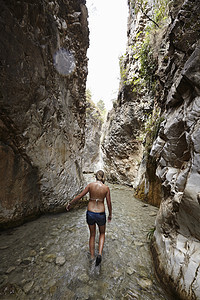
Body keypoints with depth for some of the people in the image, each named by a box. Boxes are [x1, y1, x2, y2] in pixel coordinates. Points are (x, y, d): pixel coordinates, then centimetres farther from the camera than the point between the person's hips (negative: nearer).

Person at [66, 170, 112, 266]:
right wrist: (110, 215, 12)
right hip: (101, 214, -1)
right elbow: (109, 203, -5)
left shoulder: (90, 185, -9)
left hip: (90, 213, 1)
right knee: (102, 233, 29)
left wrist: (70, 203, 9)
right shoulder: (106, 188, -10)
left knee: (92, 235, 27)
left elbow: (80, 196, -5)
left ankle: (92, 257, 35)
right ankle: (100, 254, 13)